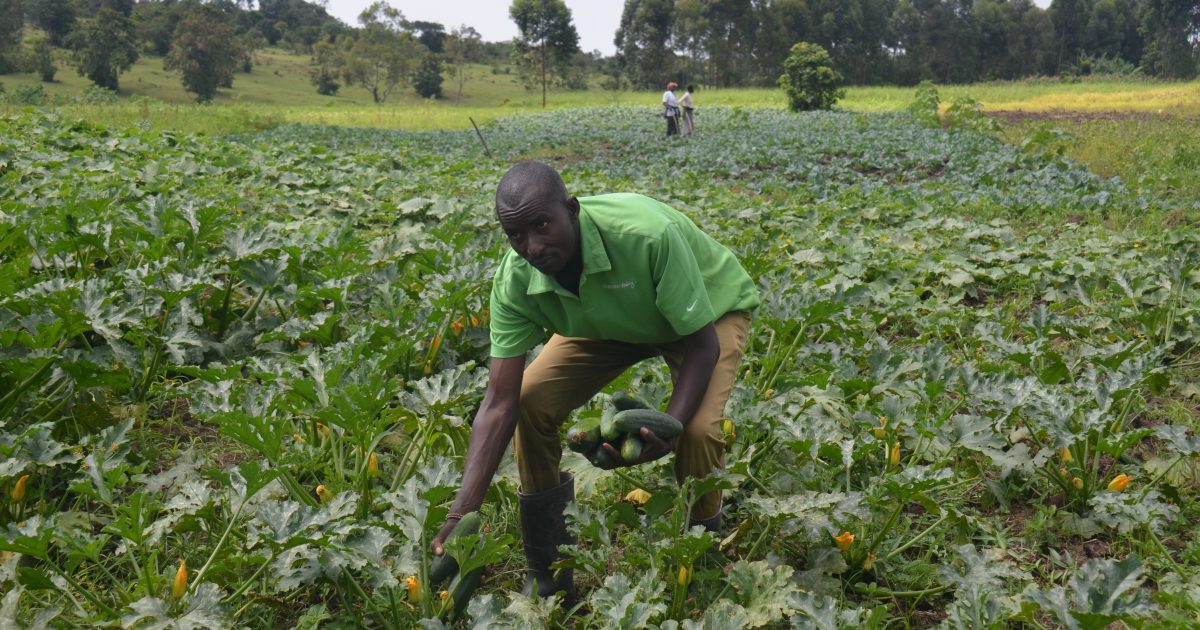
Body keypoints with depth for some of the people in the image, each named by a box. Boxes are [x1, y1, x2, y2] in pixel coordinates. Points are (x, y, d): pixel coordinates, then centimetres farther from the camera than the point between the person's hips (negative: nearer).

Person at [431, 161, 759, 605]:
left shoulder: (650, 234, -42)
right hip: (610, 321, 4)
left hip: (709, 309, -4)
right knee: (531, 401, -15)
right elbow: (499, 405, -26)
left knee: (698, 428, -30)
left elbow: (702, 344, -30)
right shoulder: (514, 281, -28)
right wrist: (460, 515, -34)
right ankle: (547, 578, 6)